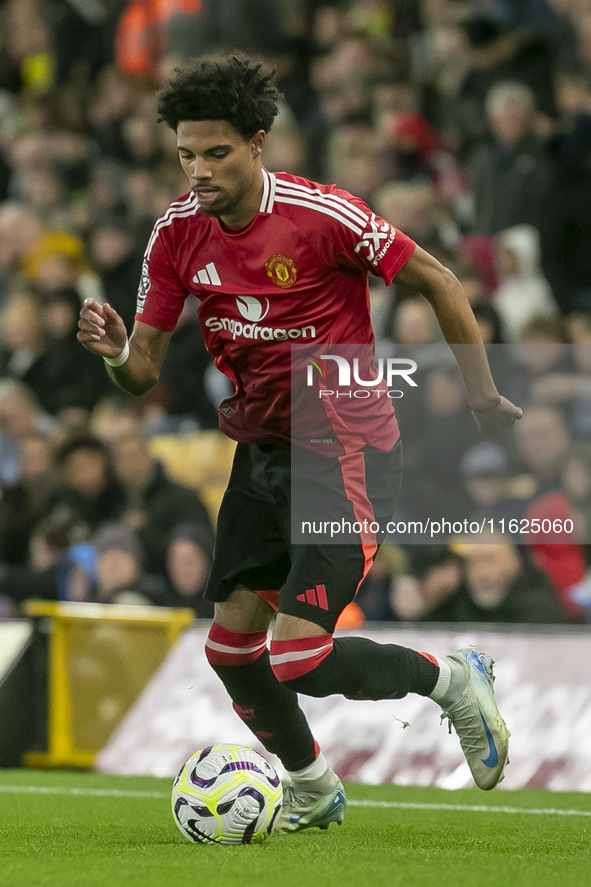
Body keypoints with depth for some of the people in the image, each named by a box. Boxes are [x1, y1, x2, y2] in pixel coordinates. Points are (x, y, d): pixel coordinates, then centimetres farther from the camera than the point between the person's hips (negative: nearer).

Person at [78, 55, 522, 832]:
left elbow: (437, 282, -8)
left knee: (298, 662, -16)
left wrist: (482, 397, -3)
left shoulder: (323, 215, -20)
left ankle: (450, 679, 11)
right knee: (230, 647, 7)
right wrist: (115, 351, -24)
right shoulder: (180, 233, -3)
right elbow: (144, 371, -1)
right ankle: (313, 791, 31)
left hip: (348, 453, -7)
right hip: (263, 449, 7)